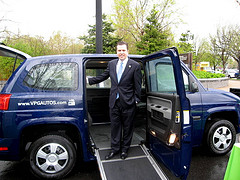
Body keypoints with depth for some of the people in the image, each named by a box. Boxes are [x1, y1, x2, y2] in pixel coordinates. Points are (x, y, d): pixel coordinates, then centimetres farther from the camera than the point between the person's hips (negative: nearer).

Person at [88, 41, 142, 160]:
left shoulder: (135, 66, -5)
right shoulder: (111, 63, 8)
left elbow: (138, 85, -4)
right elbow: (103, 76, 16)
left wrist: (136, 100, -7)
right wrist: (89, 80, 11)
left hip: (128, 102, -3)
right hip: (114, 102, 4)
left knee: (127, 127, 11)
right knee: (115, 126, 14)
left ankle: (124, 149, 30)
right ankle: (115, 149, 30)